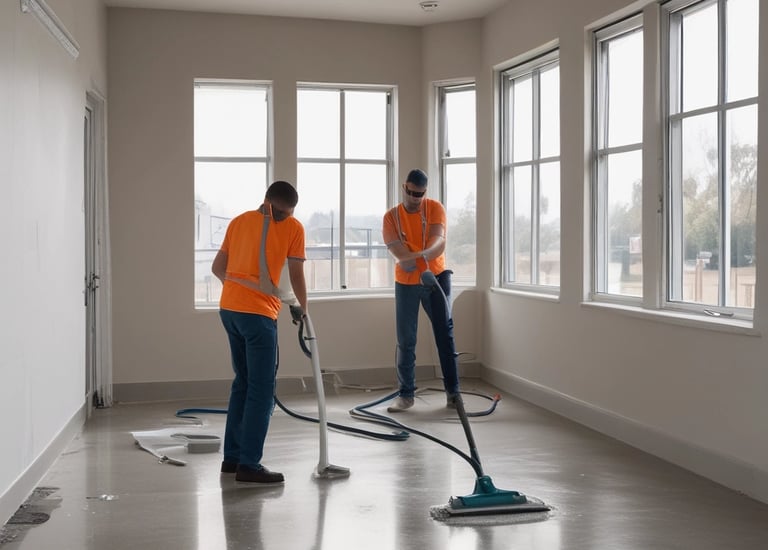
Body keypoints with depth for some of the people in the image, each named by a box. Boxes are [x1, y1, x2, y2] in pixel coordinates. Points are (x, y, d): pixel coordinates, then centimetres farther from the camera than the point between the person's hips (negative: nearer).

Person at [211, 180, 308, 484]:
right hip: (258, 312, -6)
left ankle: (232, 457, 22)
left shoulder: (239, 220, 16)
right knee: (262, 390, -1)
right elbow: (296, 276, 1)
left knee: (243, 383, 18)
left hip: (229, 308, 7)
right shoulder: (292, 226, 2)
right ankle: (249, 464, -1)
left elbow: (218, 267, 18)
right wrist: (303, 309, 16)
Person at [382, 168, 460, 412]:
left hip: (436, 277, 0)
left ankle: (453, 391, 5)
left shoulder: (435, 208, -4)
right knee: (406, 340, 2)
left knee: (445, 333, -1)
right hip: (406, 283, 0)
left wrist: (421, 255, -40)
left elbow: (439, 241, -20)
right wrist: (422, 262, -28)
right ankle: (406, 394, 10)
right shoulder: (391, 217, -4)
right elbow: (399, 253, -13)